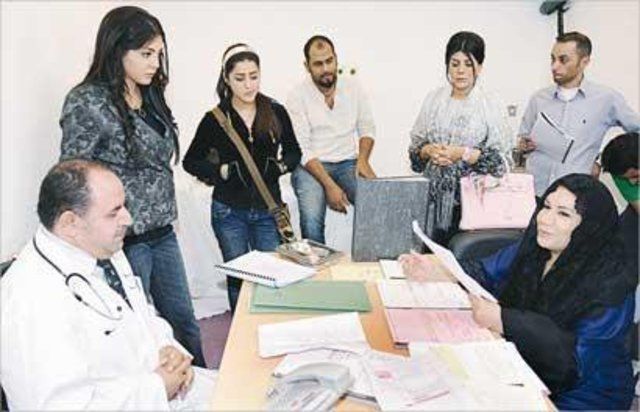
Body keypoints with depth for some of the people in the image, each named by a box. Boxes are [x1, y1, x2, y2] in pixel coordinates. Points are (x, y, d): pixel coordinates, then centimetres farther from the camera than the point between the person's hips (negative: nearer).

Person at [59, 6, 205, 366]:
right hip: (124, 239, -7)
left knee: (184, 321, 17)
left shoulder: (150, 96, 8)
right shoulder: (87, 102, -14)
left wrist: (166, 216, 17)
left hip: (162, 233, 7)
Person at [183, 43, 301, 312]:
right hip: (229, 211, -1)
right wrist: (221, 171, -10)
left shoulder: (275, 112, -1)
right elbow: (190, 161, 5)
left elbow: (294, 153, 11)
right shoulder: (215, 118, -5)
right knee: (238, 277, 11)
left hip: (268, 209, 1)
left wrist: (281, 166, -9)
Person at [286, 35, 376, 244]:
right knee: (312, 221, -31)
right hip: (311, 165, -3)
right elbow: (302, 149, -11)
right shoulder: (297, 96, -6)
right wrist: (329, 185, -22)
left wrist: (363, 159, -9)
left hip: (348, 163, 3)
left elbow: (367, 128, 13)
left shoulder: (353, 87, 5)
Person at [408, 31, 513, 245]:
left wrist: (464, 154, -15)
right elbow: (415, 145, 12)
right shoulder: (434, 98, 10)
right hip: (434, 192, 3)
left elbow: (501, 158, -4)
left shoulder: (491, 103, 0)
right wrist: (429, 151, -8)